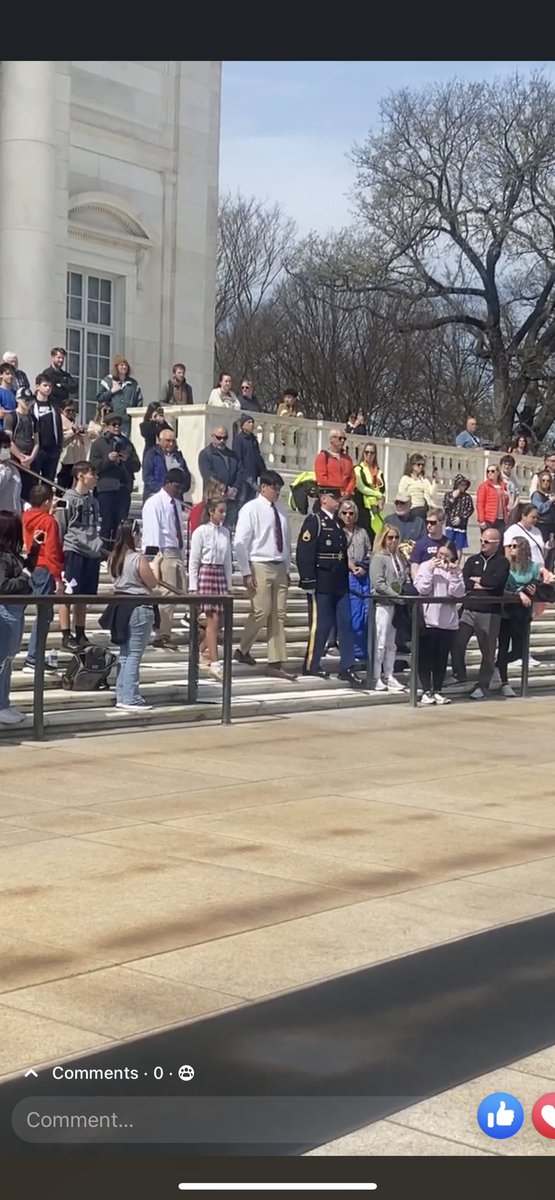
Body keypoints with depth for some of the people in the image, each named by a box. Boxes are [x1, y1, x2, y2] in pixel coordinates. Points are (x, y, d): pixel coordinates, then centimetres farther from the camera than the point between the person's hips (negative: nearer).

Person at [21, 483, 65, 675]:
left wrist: (49, 513, 26)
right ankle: (31, 661, -11)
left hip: (32, 568, 9)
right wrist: (58, 578, -16)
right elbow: (52, 553, -17)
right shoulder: (50, 522, -14)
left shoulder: (26, 517, 7)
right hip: (45, 570, -9)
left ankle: (37, 656, 20)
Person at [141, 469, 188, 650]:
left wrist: (182, 554, 15)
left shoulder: (177, 503, 16)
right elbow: (153, 530, -14)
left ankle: (164, 633, 17)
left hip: (177, 552, 9)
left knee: (179, 592, 8)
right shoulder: (155, 503, -8)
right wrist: (156, 557, -20)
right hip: (163, 553, -8)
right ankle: (162, 636, -3)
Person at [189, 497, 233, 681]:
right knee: (213, 619, -8)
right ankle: (214, 663, -7)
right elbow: (193, 560, -5)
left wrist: (229, 584, 13)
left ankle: (199, 652, 25)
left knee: (217, 621, 4)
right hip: (206, 573, -6)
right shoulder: (201, 531, -6)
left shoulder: (225, 532, 11)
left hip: (221, 574, 6)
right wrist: (193, 586, -8)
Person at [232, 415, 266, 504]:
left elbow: (258, 457, 20)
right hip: (244, 476, -7)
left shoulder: (254, 439, 17)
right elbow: (237, 458, -11)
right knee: (243, 499, -9)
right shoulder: (238, 439, -5)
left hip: (253, 476, 7)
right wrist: (244, 475, -18)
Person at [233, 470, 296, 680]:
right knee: (261, 612, -10)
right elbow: (240, 543, -9)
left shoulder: (279, 512, 11)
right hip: (260, 567, -6)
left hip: (279, 568, 6)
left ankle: (276, 663, 6)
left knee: (278, 615, 4)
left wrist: (287, 569, 14)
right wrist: (246, 573, -14)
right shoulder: (251, 509, -6)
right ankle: (243, 651, 13)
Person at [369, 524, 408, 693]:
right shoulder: (378, 558, -8)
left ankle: (388, 676, 17)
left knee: (391, 643, 11)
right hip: (382, 603, -7)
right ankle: (376, 678, 0)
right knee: (380, 643, -6)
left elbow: (404, 580, 15)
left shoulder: (399, 558, 12)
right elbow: (379, 584, -14)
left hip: (396, 604, 7)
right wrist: (396, 595, -17)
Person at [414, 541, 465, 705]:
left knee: (441, 658, 7)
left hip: (448, 622, 2)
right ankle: (426, 691, 6)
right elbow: (422, 589, -8)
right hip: (428, 620, -2)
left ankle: (437, 691, 14)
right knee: (425, 657, 1)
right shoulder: (426, 566, 3)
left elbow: (458, 593, -4)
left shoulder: (456, 570, 9)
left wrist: (454, 574, -12)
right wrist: (430, 570, -12)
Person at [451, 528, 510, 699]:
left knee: (488, 651, 3)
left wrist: (476, 580, -4)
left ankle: (482, 686, 13)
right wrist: (485, 584, -9)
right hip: (468, 609, 3)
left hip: (490, 613, -3)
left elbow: (496, 581, -17)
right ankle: (459, 676, 12)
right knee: (456, 644, -6)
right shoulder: (473, 560, 13)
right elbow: (463, 581, -1)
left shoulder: (502, 562, 2)